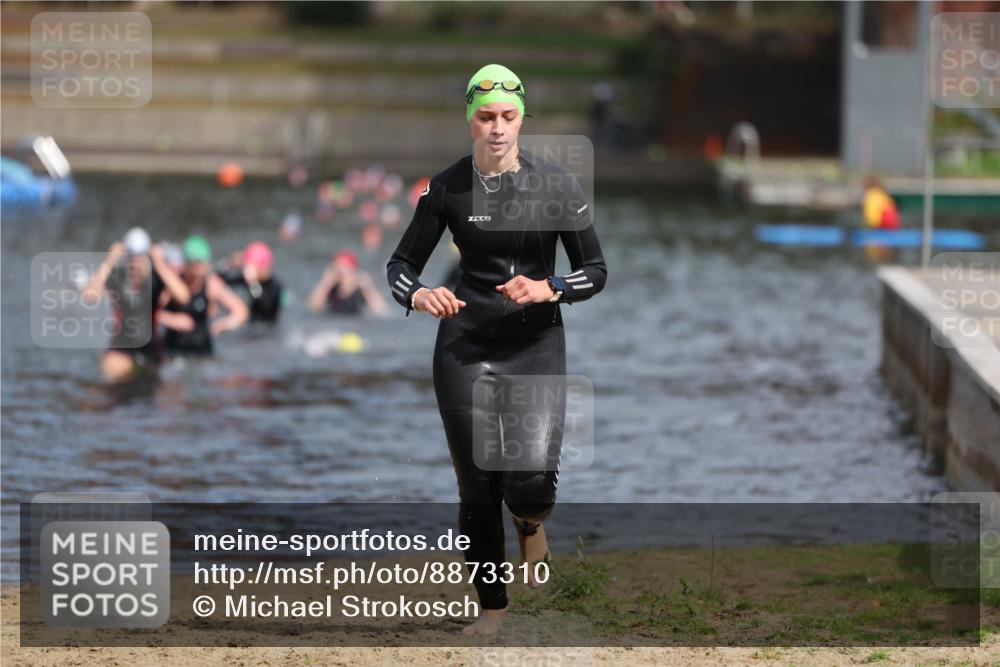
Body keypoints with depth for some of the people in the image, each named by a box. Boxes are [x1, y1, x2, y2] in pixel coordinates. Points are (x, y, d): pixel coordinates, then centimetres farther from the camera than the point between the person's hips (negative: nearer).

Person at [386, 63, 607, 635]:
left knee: (531, 481, -17)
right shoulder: (448, 188, -3)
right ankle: (492, 607, 19)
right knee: (478, 490, 0)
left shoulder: (556, 184, -4)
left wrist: (548, 289, -19)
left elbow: (596, 271, 1)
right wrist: (419, 295, -17)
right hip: (466, 346, 1)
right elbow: (401, 264, 6)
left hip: (537, 345, -1)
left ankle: (531, 523, 20)